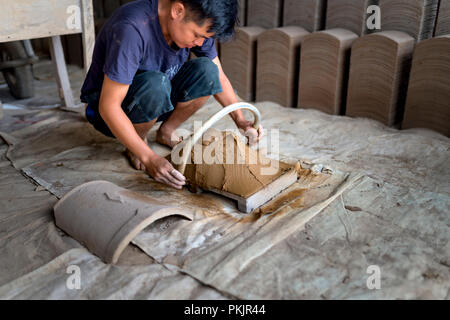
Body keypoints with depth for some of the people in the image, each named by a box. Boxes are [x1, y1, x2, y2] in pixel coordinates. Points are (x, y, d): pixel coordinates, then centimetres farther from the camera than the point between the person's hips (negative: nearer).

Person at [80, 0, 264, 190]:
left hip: (153, 99, 6)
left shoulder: (197, 24, -13)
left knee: (206, 70, -18)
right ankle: (140, 139, -8)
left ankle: (166, 133, 0)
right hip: (106, 111, -6)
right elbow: (109, 106, -33)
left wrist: (240, 121, -14)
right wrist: (149, 158, -36)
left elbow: (218, 76, -1)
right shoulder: (132, 28, -33)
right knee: (155, 83, -37)